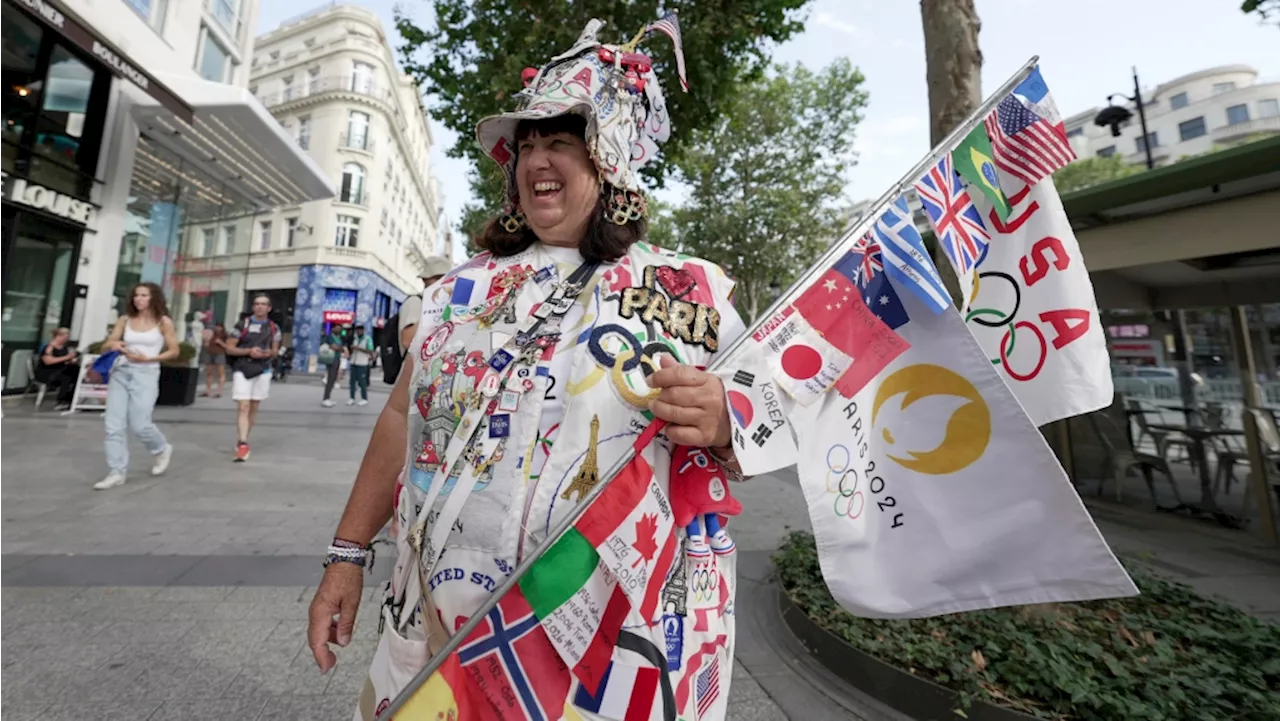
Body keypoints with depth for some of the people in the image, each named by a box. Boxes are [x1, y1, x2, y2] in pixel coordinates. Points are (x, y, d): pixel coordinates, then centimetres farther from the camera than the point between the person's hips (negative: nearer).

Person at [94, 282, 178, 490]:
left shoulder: (163, 322, 0)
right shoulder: (125, 319, 8)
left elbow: (174, 351, 1)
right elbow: (104, 347, 7)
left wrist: (147, 358, -11)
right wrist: (112, 345, -15)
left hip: (146, 374, -4)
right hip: (120, 373, 4)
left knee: (139, 424, -5)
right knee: (113, 425, -1)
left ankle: (162, 450, 25)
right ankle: (117, 472, 7)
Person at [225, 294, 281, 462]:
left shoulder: (273, 328, 7)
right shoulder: (242, 324, -1)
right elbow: (229, 348, -1)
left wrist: (269, 353, -9)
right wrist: (248, 351, -17)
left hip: (263, 371, 3)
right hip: (242, 370, -3)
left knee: (253, 408, 11)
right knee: (243, 407, -10)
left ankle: (241, 440, 25)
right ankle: (243, 444, -13)